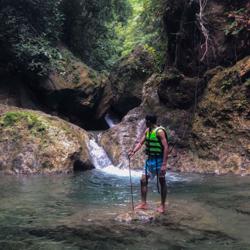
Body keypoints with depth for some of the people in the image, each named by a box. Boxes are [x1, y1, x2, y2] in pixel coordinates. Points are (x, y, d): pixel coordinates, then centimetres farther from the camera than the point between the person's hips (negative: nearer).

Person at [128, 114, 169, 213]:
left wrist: (164, 164, -24)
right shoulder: (147, 130, 7)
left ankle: (163, 206, 15)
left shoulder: (159, 131, -18)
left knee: (162, 182, 5)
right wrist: (133, 152, -9)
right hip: (150, 159, 8)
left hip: (158, 160, -8)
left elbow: (166, 147, -21)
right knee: (143, 180, 6)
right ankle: (143, 203, 14)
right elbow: (140, 143, 9)